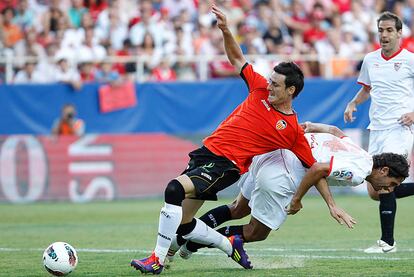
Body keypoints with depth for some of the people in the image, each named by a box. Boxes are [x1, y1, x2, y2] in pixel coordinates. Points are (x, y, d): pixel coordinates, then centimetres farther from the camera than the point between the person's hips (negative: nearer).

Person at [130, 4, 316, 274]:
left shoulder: (293, 129, -4)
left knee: (176, 189, -31)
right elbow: (236, 58, 17)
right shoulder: (261, 89, 8)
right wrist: (226, 30, 0)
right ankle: (230, 245, 30)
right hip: (206, 151, 7)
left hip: (225, 165, -7)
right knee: (181, 224, 6)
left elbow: (314, 168, 3)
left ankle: (157, 259, -27)